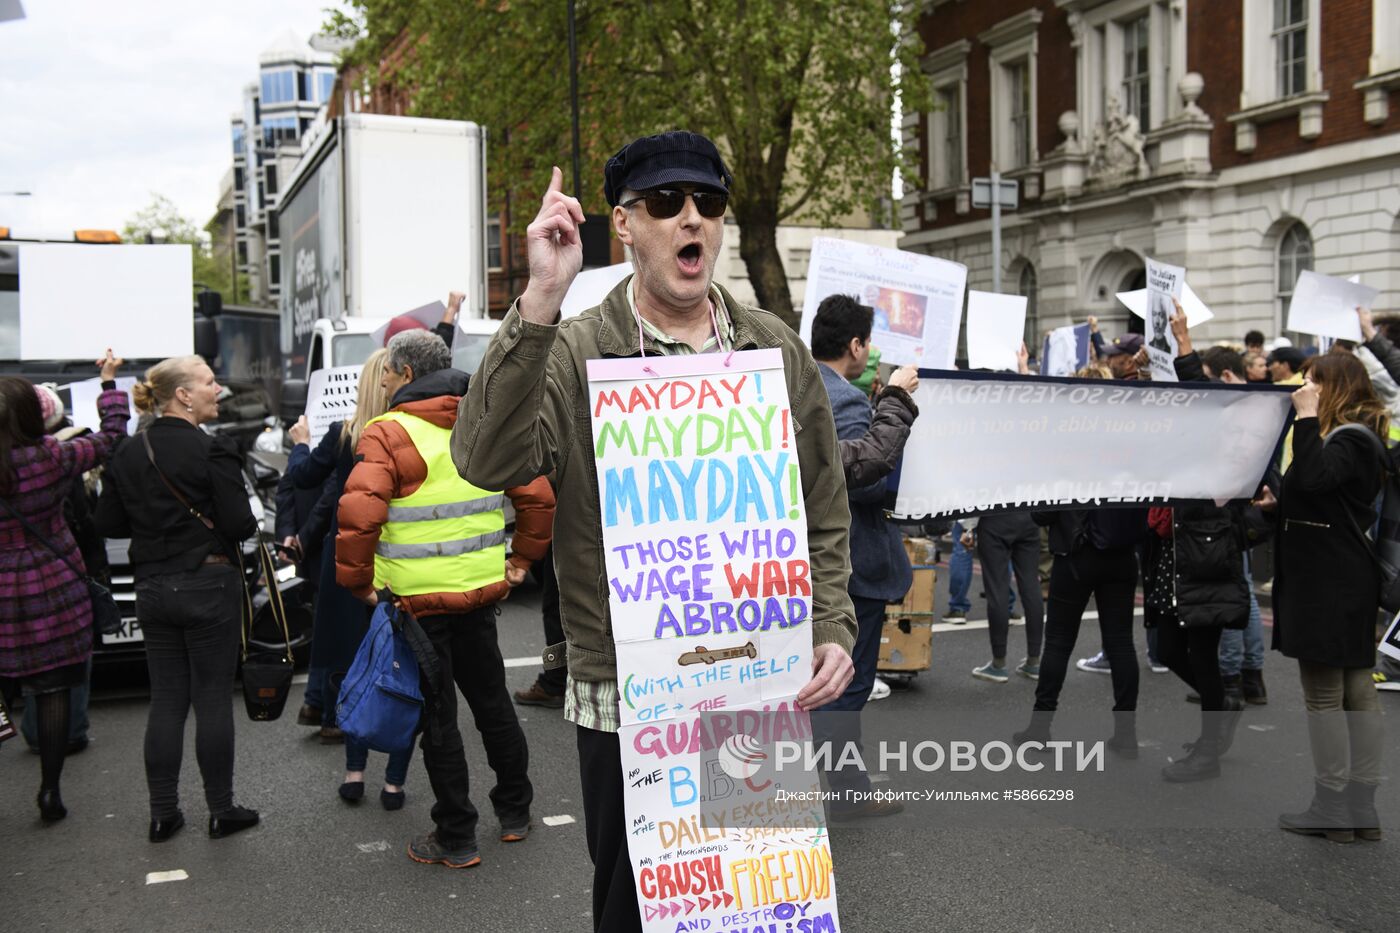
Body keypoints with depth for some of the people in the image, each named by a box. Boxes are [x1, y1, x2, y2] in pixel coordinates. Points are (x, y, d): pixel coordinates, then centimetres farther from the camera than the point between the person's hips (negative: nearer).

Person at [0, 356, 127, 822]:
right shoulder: (51, 458, -12)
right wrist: (109, 382, 13)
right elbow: (111, 437, 2)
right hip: (52, 589, -1)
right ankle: (50, 791, 11)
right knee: (53, 689, 6)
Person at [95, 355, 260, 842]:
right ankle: (221, 811, 11)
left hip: (152, 590, 6)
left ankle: (162, 813, 16)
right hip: (208, 587, -5)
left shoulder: (127, 455, 4)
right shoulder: (212, 451, -15)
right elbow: (239, 525, -17)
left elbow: (109, 523, 7)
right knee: (213, 698, 3)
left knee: (166, 700, 12)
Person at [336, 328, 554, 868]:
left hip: (417, 598, -6)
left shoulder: (387, 434, -13)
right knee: (491, 699, 20)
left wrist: (357, 581, -11)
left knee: (437, 715, 5)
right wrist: (522, 559, 13)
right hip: (482, 589, 6)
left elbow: (358, 515, -24)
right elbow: (537, 496, 4)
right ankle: (515, 813, 32)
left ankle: (456, 839, 13)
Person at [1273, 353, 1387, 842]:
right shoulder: (1349, 436, 18)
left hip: (1329, 587, -10)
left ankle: (1332, 806, 2)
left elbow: (1313, 478, -32)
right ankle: (1361, 808, 15)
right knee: (1357, 691, 10)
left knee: (1323, 695, -4)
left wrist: (1307, 416, -25)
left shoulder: (1351, 439, -14)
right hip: (1343, 583, 10)